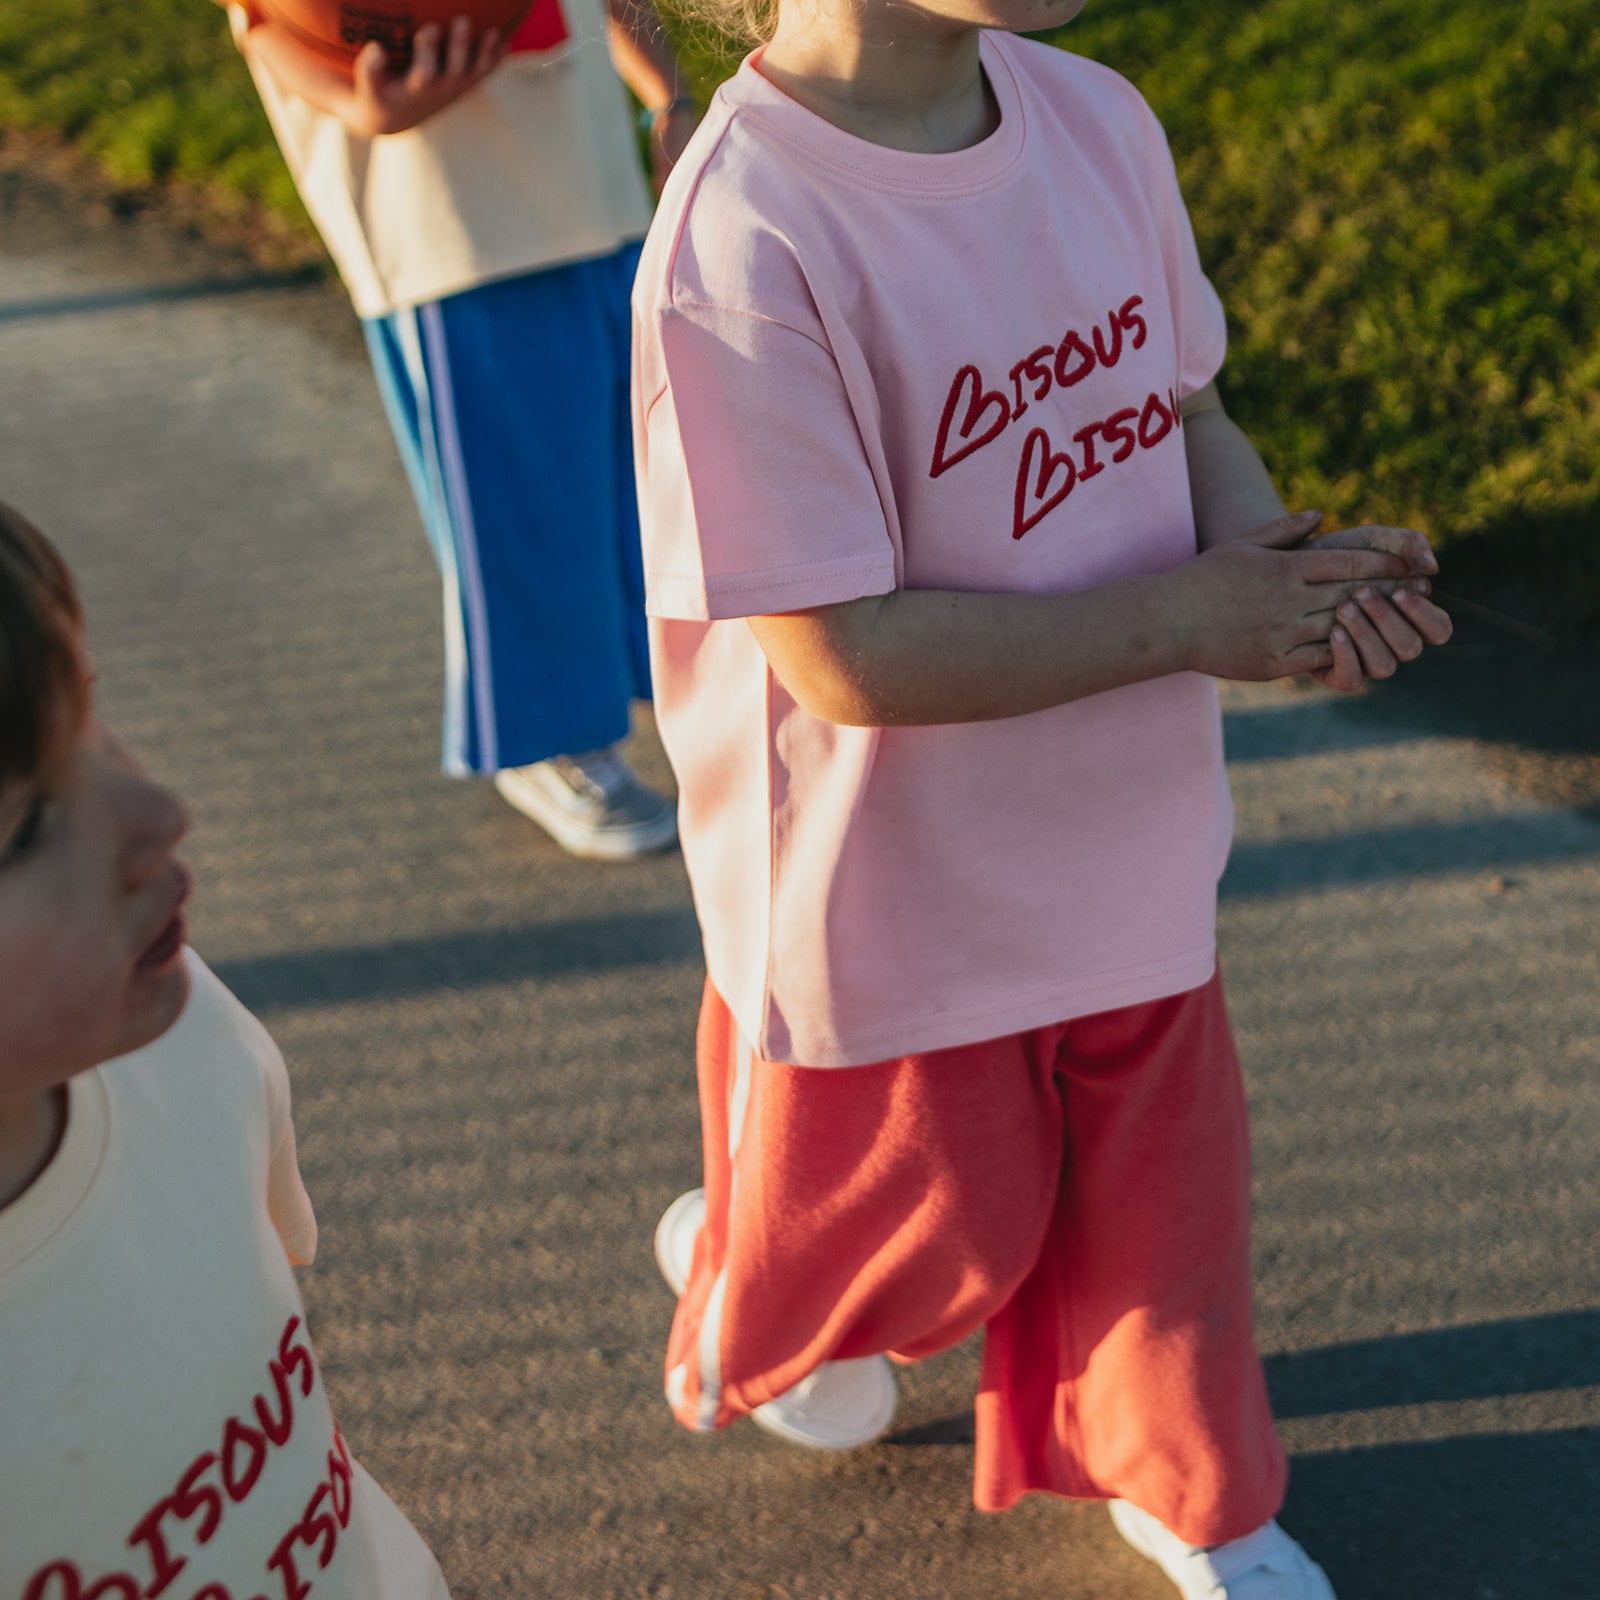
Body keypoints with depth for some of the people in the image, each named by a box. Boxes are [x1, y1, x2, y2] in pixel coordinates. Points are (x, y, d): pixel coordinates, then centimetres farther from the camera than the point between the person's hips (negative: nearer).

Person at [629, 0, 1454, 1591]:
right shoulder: (740, 248, -30)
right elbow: (847, 657, -28)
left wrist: (1281, 568, -15)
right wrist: (1182, 620, -22)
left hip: (1126, 838, 6)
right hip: (895, 894, -6)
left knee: (1159, 1174, 23)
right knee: (925, 1208, 20)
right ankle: (740, 1303, 57)